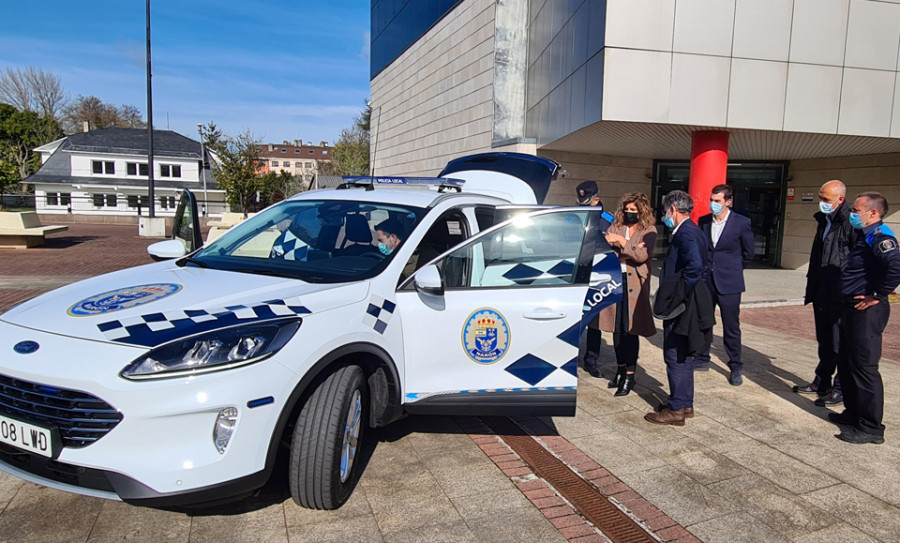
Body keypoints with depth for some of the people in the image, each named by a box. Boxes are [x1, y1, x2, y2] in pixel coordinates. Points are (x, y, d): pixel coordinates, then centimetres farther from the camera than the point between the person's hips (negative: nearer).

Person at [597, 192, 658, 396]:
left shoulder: (649, 231, 1)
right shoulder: (615, 227, 11)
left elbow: (642, 256, -13)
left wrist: (622, 242, -17)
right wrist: (631, 250, -10)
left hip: (635, 283, -4)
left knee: (630, 329, -5)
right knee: (617, 328, 8)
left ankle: (630, 375, 3)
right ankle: (620, 369, 23)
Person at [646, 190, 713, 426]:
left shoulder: (685, 233, -18)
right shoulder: (693, 231, 13)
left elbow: (695, 266, -31)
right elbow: (705, 263, 20)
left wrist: (677, 297, -23)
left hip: (681, 308, -10)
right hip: (688, 304, 10)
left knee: (675, 357, -1)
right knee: (681, 356, 18)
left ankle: (676, 410, 8)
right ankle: (685, 404, 29)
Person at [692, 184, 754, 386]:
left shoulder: (741, 223, -6)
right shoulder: (703, 221, 4)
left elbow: (748, 253, 4)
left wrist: (731, 269, 10)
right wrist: (705, 268, 9)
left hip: (728, 282, -4)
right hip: (705, 280, 4)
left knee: (731, 327, 3)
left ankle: (735, 367, 16)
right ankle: (701, 359, 27)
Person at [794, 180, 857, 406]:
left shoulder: (852, 223, -16)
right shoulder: (824, 220, 12)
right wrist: (812, 286, 17)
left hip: (840, 295, -9)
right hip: (821, 293, 9)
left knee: (840, 344, 3)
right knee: (824, 342, 19)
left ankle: (841, 389, 14)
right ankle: (821, 382, 31)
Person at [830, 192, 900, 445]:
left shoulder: (879, 236, -18)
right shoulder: (865, 236, 14)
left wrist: (878, 296, -25)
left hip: (867, 310, -10)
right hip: (853, 309, 10)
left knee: (863, 367, -4)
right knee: (847, 364, 18)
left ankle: (871, 428, 6)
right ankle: (854, 413, 32)